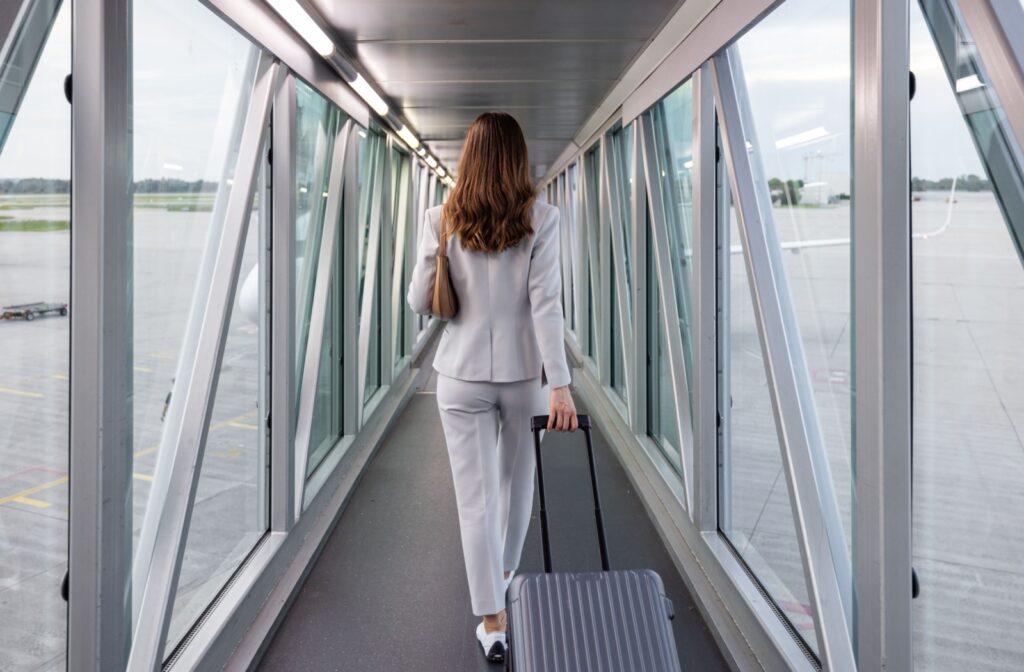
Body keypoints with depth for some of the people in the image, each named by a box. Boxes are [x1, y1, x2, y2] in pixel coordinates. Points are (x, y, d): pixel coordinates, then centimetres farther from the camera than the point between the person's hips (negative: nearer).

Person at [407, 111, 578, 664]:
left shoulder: (441, 220, -4)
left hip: (462, 375, 0)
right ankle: (505, 573, 45)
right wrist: (559, 385, -15)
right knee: (518, 480, 23)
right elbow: (546, 303, -14)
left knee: (476, 498, 5)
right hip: (525, 373, 1)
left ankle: (493, 623, 7)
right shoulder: (540, 219, -8)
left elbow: (420, 302, -1)